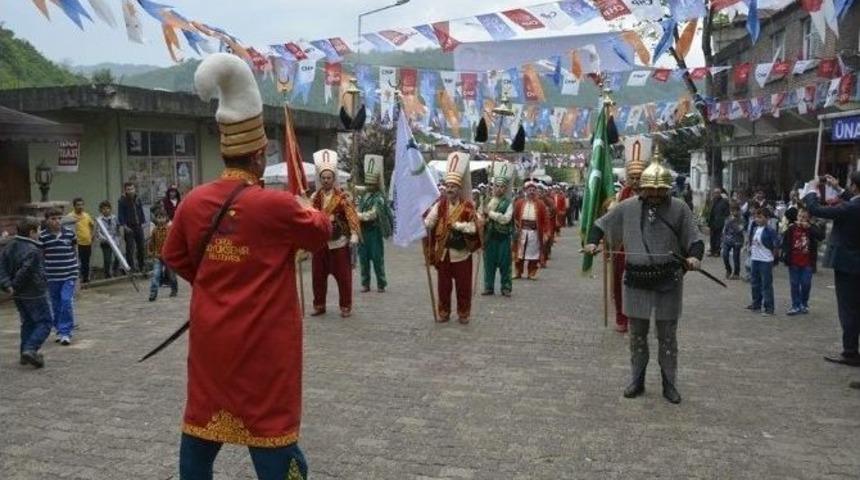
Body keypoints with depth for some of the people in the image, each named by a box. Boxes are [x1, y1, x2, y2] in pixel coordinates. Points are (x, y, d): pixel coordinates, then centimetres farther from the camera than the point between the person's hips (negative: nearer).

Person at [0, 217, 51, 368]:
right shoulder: (33, 251, -20)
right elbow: (25, 272, -26)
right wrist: (15, 286, -12)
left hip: (18, 295, 9)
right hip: (34, 294, -9)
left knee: (27, 322, 19)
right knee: (44, 323, -1)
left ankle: (25, 353, 22)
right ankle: (30, 349, -15)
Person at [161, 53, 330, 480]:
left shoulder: (193, 202, -1)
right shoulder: (276, 204, -17)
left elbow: (175, 257, 13)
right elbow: (321, 233, 1)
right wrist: (306, 208, 20)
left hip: (210, 335, 5)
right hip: (262, 340, -5)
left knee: (203, 422, 19)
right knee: (270, 424, 5)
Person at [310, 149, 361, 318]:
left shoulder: (343, 197, -7)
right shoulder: (315, 197, 6)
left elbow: (352, 216, -12)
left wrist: (354, 235, -21)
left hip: (339, 242, -4)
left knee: (343, 276, 2)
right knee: (318, 275, 8)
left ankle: (345, 306, 13)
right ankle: (319, 305, 21)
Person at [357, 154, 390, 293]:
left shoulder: (379, 198, -11)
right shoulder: (363, 195, 11)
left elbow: (372, 214, -21)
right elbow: (359, 210, 16)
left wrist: (356, 215, -21)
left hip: (374, 231, -6)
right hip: (362, 230, 6)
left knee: (377, 257, -1)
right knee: (363, 257, 8)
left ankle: (381, 284, 9)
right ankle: (365, 283, 16)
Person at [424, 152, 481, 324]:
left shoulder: (467, 206, -7)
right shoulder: (439, 205, 0)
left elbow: (473, 228, -11)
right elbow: (428, 222, -10)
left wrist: (456, 225, -19)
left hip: (461, 253, -2)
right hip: (443, 253, 2)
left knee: (463, 285, 6)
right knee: (443, 285, 10)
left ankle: (463, 313, 19)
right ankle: (443, 312, 22)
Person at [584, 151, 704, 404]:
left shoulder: (679, 208, -3)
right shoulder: (628, 207, 1)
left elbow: (694, 240, -1)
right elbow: (601, 224, 11)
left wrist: (694, 256, -21)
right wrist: (592, 242, -6)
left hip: (668, 280, -1)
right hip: (636, 279, 2)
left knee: (667, 335, 8)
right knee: (637, 334, 12)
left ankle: (669, 384, 22)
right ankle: (637, 380, 26)